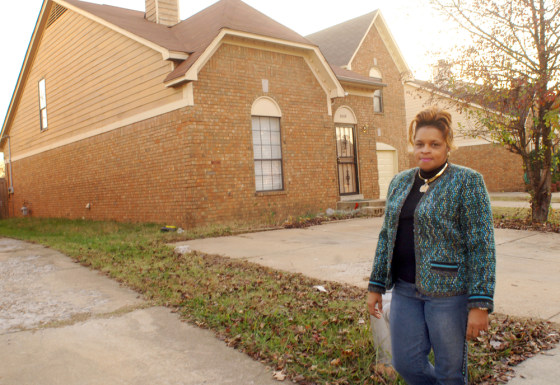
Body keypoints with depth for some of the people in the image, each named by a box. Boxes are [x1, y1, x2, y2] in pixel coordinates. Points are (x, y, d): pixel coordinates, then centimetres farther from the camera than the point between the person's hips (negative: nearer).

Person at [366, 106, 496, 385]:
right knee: (405, 362, 11)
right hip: (405, 289, 5)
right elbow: (386, 236, 12)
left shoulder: (467, 182, -8)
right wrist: (376, 286, 11)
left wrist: (480, 304, -16)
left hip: (448, 289, -5)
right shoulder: (399, 182, 8)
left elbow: (481, 245, -12)